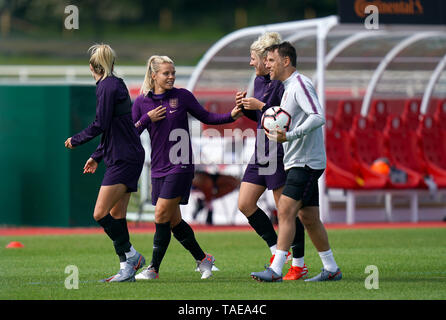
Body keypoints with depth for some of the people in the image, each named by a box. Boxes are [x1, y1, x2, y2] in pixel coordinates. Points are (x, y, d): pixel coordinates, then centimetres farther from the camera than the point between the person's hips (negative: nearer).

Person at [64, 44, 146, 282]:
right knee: (116, 216, 9)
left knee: (101, 213, -13)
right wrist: (97, 157, 27)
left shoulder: (107, 86, -12)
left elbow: (100, 125, -16)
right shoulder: (115, 85, 17)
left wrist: (75, 140, -2)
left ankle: (130, 256, -10)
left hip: (124, 159, -10)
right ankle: (128, 266, 10)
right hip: (122, 158, 10)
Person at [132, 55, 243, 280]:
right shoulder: (142, 102, 5)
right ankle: (203, 259, 23)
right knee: (174, 221, 7)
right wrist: (146, 119, -11)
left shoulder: (182, 96, 0)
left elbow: (205, 117, 7)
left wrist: (231, 116, -6)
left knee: (161, 215, -11)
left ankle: (154, 268, -4)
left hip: (180, 166, -4)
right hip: (159, 168, 4)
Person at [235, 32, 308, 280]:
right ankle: (277, 250, 16)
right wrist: (245, 106, 6)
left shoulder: (282, 83, -15)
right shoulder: (259, 81, 14)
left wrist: (260, 106, -20)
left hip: (280, 155, -10)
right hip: (261, 155, 10)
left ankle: (299, 265, 5)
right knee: (245, 204, 6)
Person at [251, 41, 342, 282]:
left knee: (286, 210, -15)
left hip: (306, 162, -10)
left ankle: (276, 270, -18)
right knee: (309, 218, 11)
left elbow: (318, 117, -25)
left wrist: (289, 136, -32)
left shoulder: (300, 84, -13)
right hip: (300, 162, 10)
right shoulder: (288, 87, 19)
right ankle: (331, 269, 17)